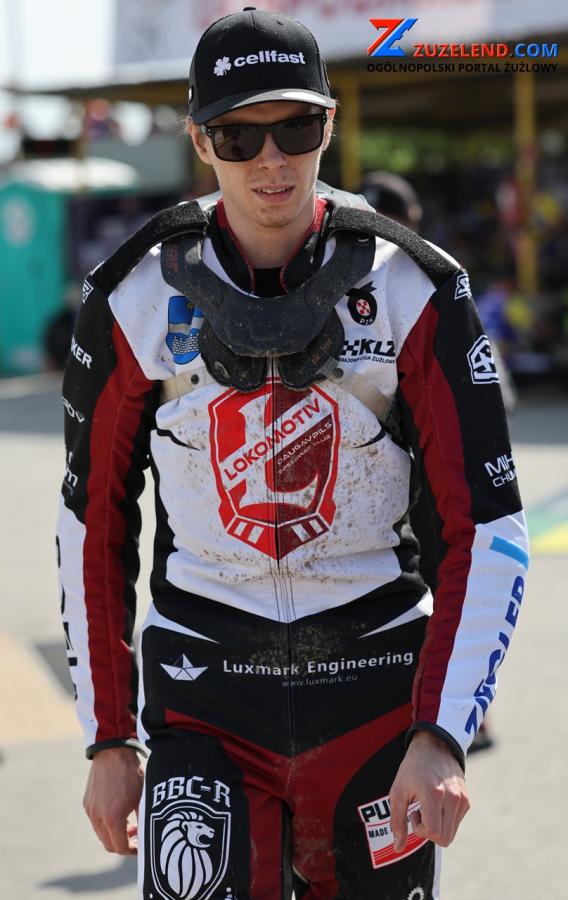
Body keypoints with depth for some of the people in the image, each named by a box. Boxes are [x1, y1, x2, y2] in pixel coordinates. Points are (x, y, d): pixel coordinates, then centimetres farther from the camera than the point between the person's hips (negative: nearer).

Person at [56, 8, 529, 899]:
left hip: (375, 690, 0)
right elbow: (94, 519, 6)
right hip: (205, 695, 0)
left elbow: (488, 527, -7)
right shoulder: (136, 299, -3)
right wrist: (109, 741, 4)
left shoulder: (415, 292, -5)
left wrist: (441, 737, -17)